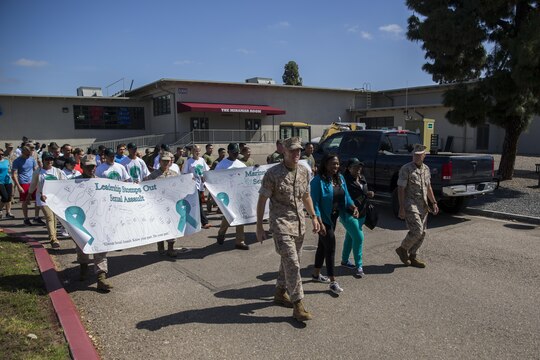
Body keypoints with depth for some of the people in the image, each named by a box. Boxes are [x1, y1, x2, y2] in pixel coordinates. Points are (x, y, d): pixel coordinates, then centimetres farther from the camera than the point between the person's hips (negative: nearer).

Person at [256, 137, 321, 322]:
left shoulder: (304, 172, 5)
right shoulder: (273, 173, -13)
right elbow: (262, 200, -8)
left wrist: (314, 217, 14)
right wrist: (259, 227, -8)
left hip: (299, 223, 6)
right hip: (281, 224, -6)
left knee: (289, 262, 17)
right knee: (292, 264, -9)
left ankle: (280, 293, 36)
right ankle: (298, 305, 2)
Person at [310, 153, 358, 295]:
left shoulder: (340, 178, 6)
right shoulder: (318, 180, -18)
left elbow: (346, 196, 10)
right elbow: (315, 203, -20)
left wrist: (353, 207, -9)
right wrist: (319, 222, -24)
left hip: (333, 217, 8)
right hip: (324, 219, -8)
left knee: (323, 245, 19)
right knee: (330, 247, -5)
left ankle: (316, 274, 35)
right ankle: (333, 282, 6)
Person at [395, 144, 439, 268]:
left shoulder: (426, 169, 12)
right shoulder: (406, 169, -10)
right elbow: (400, 189, -13)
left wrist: (434, 203, 14)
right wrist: (401, 208, -17)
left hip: (423, 206, 7)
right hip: (410, 205, -7)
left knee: (422, 233, 9)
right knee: (417, 231, -15)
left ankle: (413, 257, 21)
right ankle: (403, 249, 9)